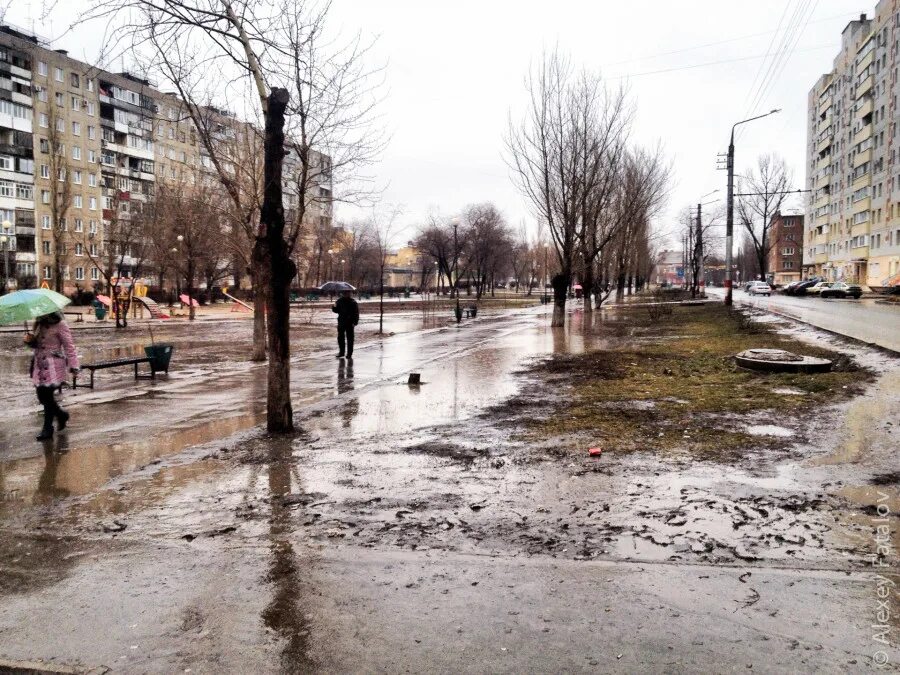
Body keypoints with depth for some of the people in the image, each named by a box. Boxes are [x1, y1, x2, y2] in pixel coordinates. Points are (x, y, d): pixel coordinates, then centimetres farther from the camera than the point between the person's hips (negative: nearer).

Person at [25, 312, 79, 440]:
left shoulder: (59, 325, -9)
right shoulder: (39, 324, 11)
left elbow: (69, 346, -10)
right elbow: (36, 344, 22)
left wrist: (73, 366, -13)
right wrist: (30, 341, -1)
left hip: (53, 366, -7)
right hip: (39, 365, 7)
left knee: (47, 395, -6)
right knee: (42, 396, 7)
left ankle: (47, 429, 4)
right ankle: (61, 415, 31)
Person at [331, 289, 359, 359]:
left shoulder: (352, 302, -6)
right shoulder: (339, 301, 5)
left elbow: (356, 313, -7)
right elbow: (337, 311, 11)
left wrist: (355, 322, -15)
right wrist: (334, 307, -11)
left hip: (349, 323, -4)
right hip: (341, 322, 4)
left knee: (349, 338, 2)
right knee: (340, 338, 8)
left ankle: (349, 354, 9)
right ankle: (341, 352, 20)